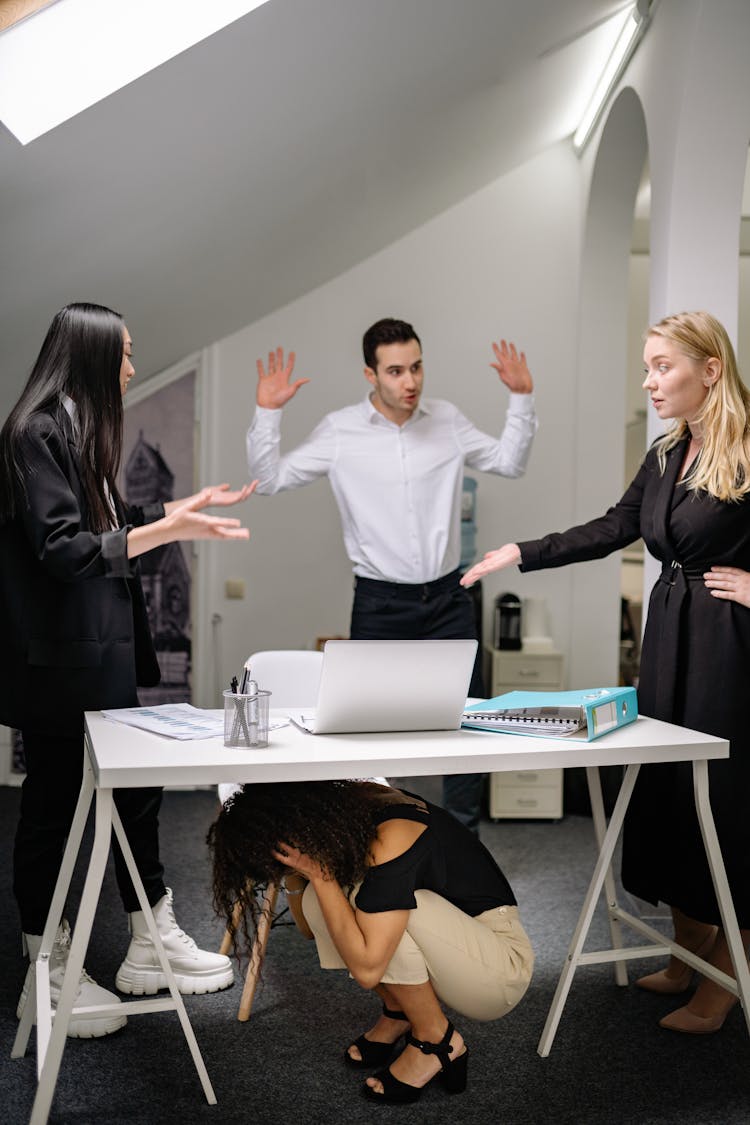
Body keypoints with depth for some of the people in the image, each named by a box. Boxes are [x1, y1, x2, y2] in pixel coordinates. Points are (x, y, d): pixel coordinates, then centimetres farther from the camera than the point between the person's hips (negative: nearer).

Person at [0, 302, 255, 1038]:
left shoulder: (79, 430, 13)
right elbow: (63, 550, -21)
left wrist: (184, 506, 20)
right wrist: (171, 530, -25)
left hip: (102, 649, 9)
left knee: (133, 787, 13)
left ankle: (150, 946, 25)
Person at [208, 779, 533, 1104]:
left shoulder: (391, 841, -29)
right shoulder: (340, 811, -4)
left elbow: (367, 969, -30)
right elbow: (310, 928, 8)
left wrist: (317, 873, -28)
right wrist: (293, 870, -11)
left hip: (503, 964, -7)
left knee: (366, 899, -29)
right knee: (319, 900, -9)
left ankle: (437, 1041, -8)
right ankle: (397, 1013, 8)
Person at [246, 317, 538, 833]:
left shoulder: (447, 419, 2)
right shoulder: (340, 431, -6)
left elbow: (510, 462, 12)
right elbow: (269, 479, -5)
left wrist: (522, 399, 2)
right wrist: (268, 413, -15)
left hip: (448, 597, 3)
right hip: (380, 602, -2)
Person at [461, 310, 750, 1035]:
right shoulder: (665, 456, 10)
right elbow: (615, 527, 14)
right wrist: (520, 554, 11)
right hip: (669, 637, 8)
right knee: (667, 788, 12)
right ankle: (688, 955, 28)